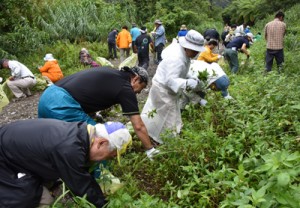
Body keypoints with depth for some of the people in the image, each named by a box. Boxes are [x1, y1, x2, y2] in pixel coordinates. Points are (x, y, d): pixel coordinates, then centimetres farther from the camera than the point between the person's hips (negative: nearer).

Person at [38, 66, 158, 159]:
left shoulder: (109, 73, 21)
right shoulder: (125, 88, 1)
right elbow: (138, 126, 3)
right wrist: (151, 150, 14)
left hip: (47, 96, 9)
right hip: (62, 105, -9)